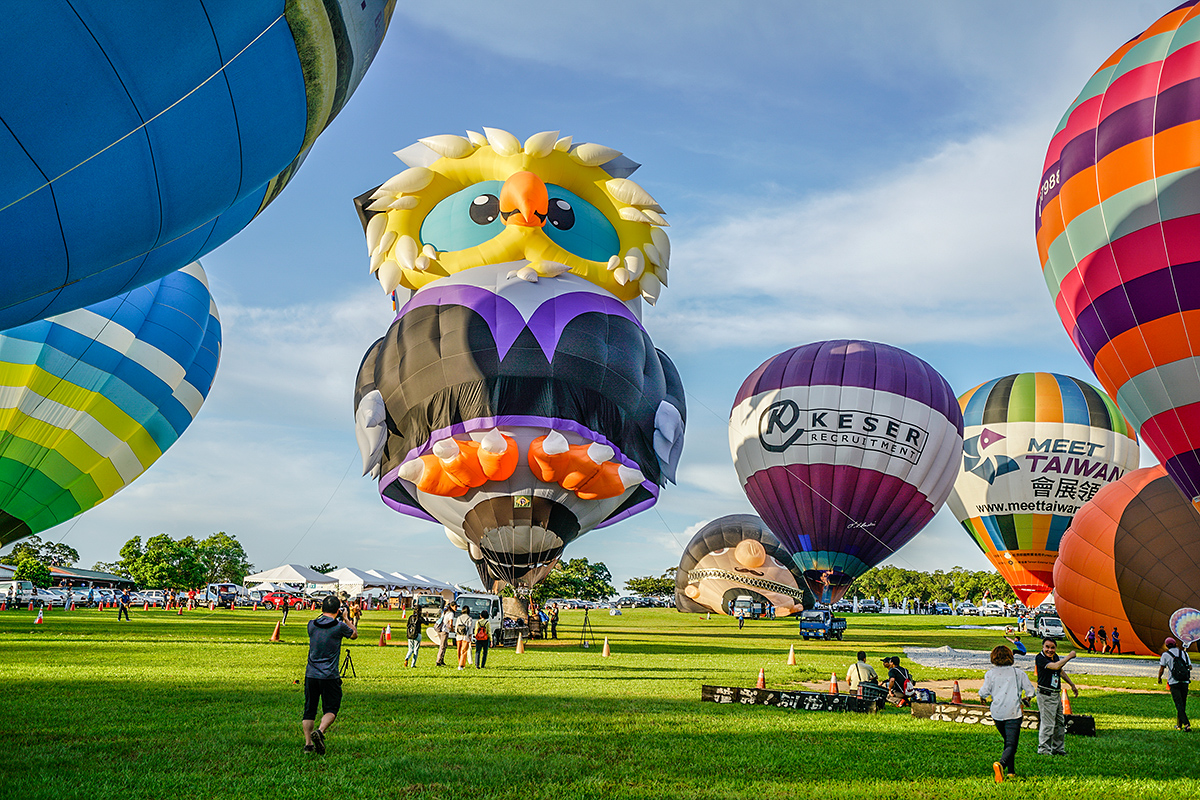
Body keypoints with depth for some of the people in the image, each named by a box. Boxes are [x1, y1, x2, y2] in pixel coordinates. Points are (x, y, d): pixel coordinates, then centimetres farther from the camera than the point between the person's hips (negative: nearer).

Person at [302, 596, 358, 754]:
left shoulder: (312, 624, 1)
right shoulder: (339, 626, -8)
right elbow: (355, 634, 13)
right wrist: (346, 619, 25)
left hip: (311, 674, 4)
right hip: (330, 676, -3)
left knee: (309, 710, 12)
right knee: (331, 709, 7)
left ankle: (308, 743, 6)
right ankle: (320, 731, -17)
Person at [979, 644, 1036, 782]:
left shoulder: (990, 674, 3)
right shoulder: (1018, 673, 5)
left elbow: (984, 693, -4)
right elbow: (1030, 691, 6)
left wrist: (984, 698, 19)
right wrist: (1026, 699, 27)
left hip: (997, 713, 2)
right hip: (1013, 714, -2)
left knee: (1008, 741, 21)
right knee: (1011, 744, -7)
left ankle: (1011, 771, 19)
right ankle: (1001, 763, -34)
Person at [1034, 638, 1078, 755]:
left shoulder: (1055, 656, 9)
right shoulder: (1040, 658, -18)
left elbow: (1061, 672, 25)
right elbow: (1056, 666, -32)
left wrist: (1072, 685, 30)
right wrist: (1069, 656, -20)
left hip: (1056, 694, 9)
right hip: (1045, 695, -9)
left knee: (1060, 722, 17)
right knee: (1047, 724, -8)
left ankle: (1058, 748, 30)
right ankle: (1043, 750, 2)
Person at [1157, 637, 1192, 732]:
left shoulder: (1166, 655, 1)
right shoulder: (1184, 653, 10)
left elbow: (1161, 669, -2)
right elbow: (1190, 667, 13)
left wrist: (1159, 678, 16)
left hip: (1174, 682, -4)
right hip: (1185, 681, 4)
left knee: (1179, 705, -6)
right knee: (1182, 704, 14)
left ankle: (1187, 725, -21)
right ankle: (1179, 725, 22)